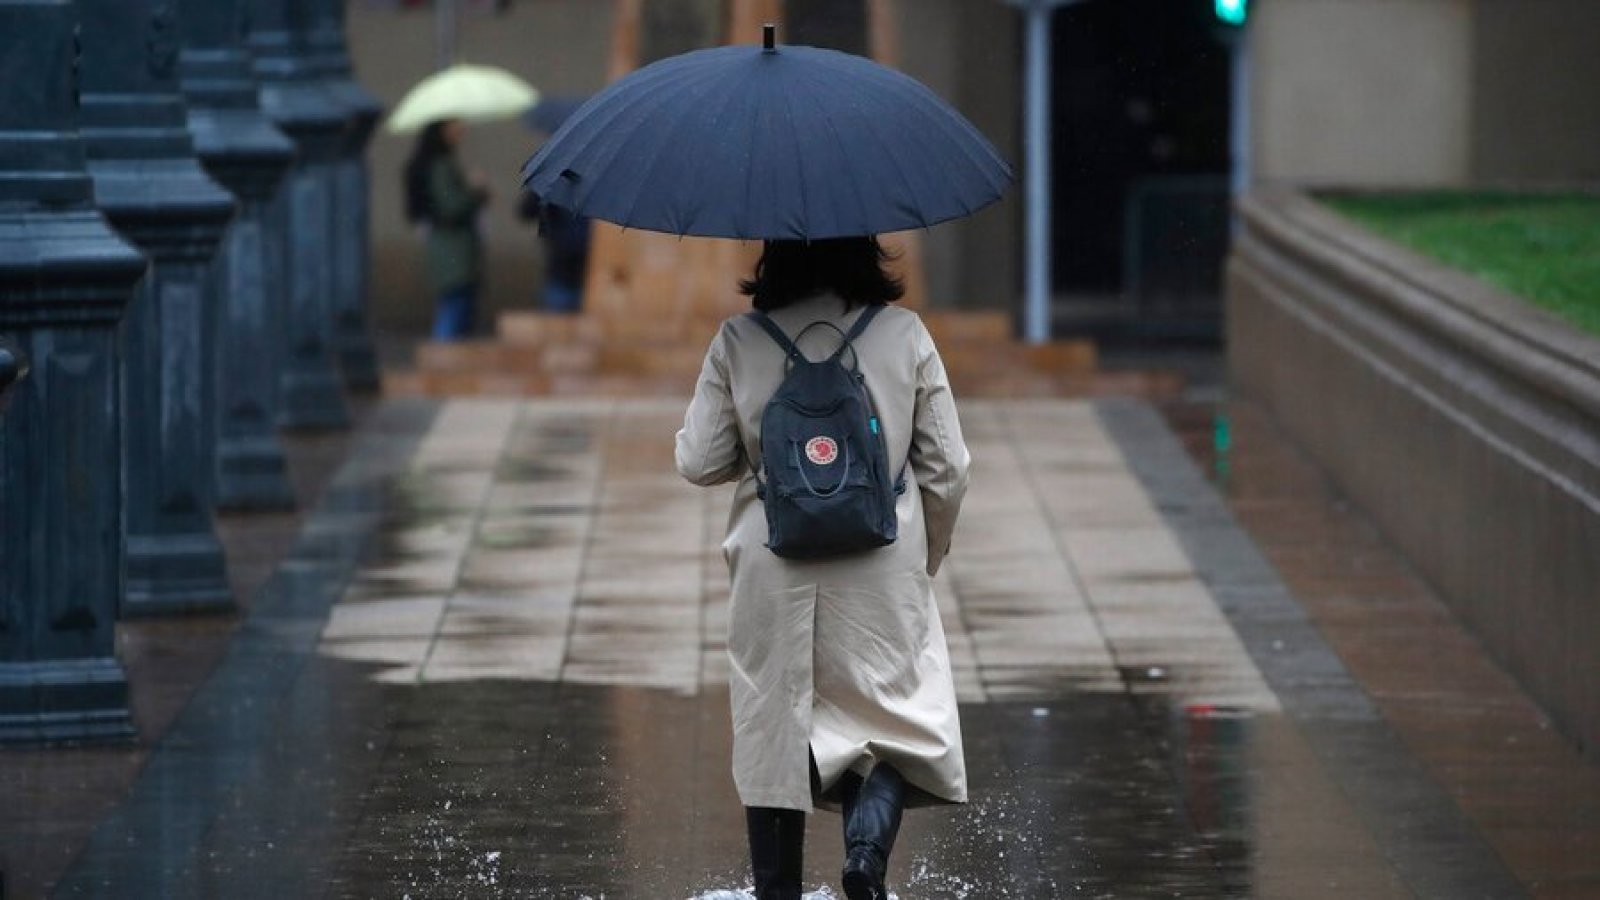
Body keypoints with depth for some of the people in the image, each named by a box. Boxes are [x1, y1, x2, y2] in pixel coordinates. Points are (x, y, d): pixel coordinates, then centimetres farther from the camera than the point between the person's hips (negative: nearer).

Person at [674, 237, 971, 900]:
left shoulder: (738, 343, -2)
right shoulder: (902, 334, -2)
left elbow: (698, 462, 0)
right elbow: (946, 469, 0)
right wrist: (928, 555, 16)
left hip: (773, 571, 1)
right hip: (879, 567, -1)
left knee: (771, 731, 10)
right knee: (895, 723, 9)